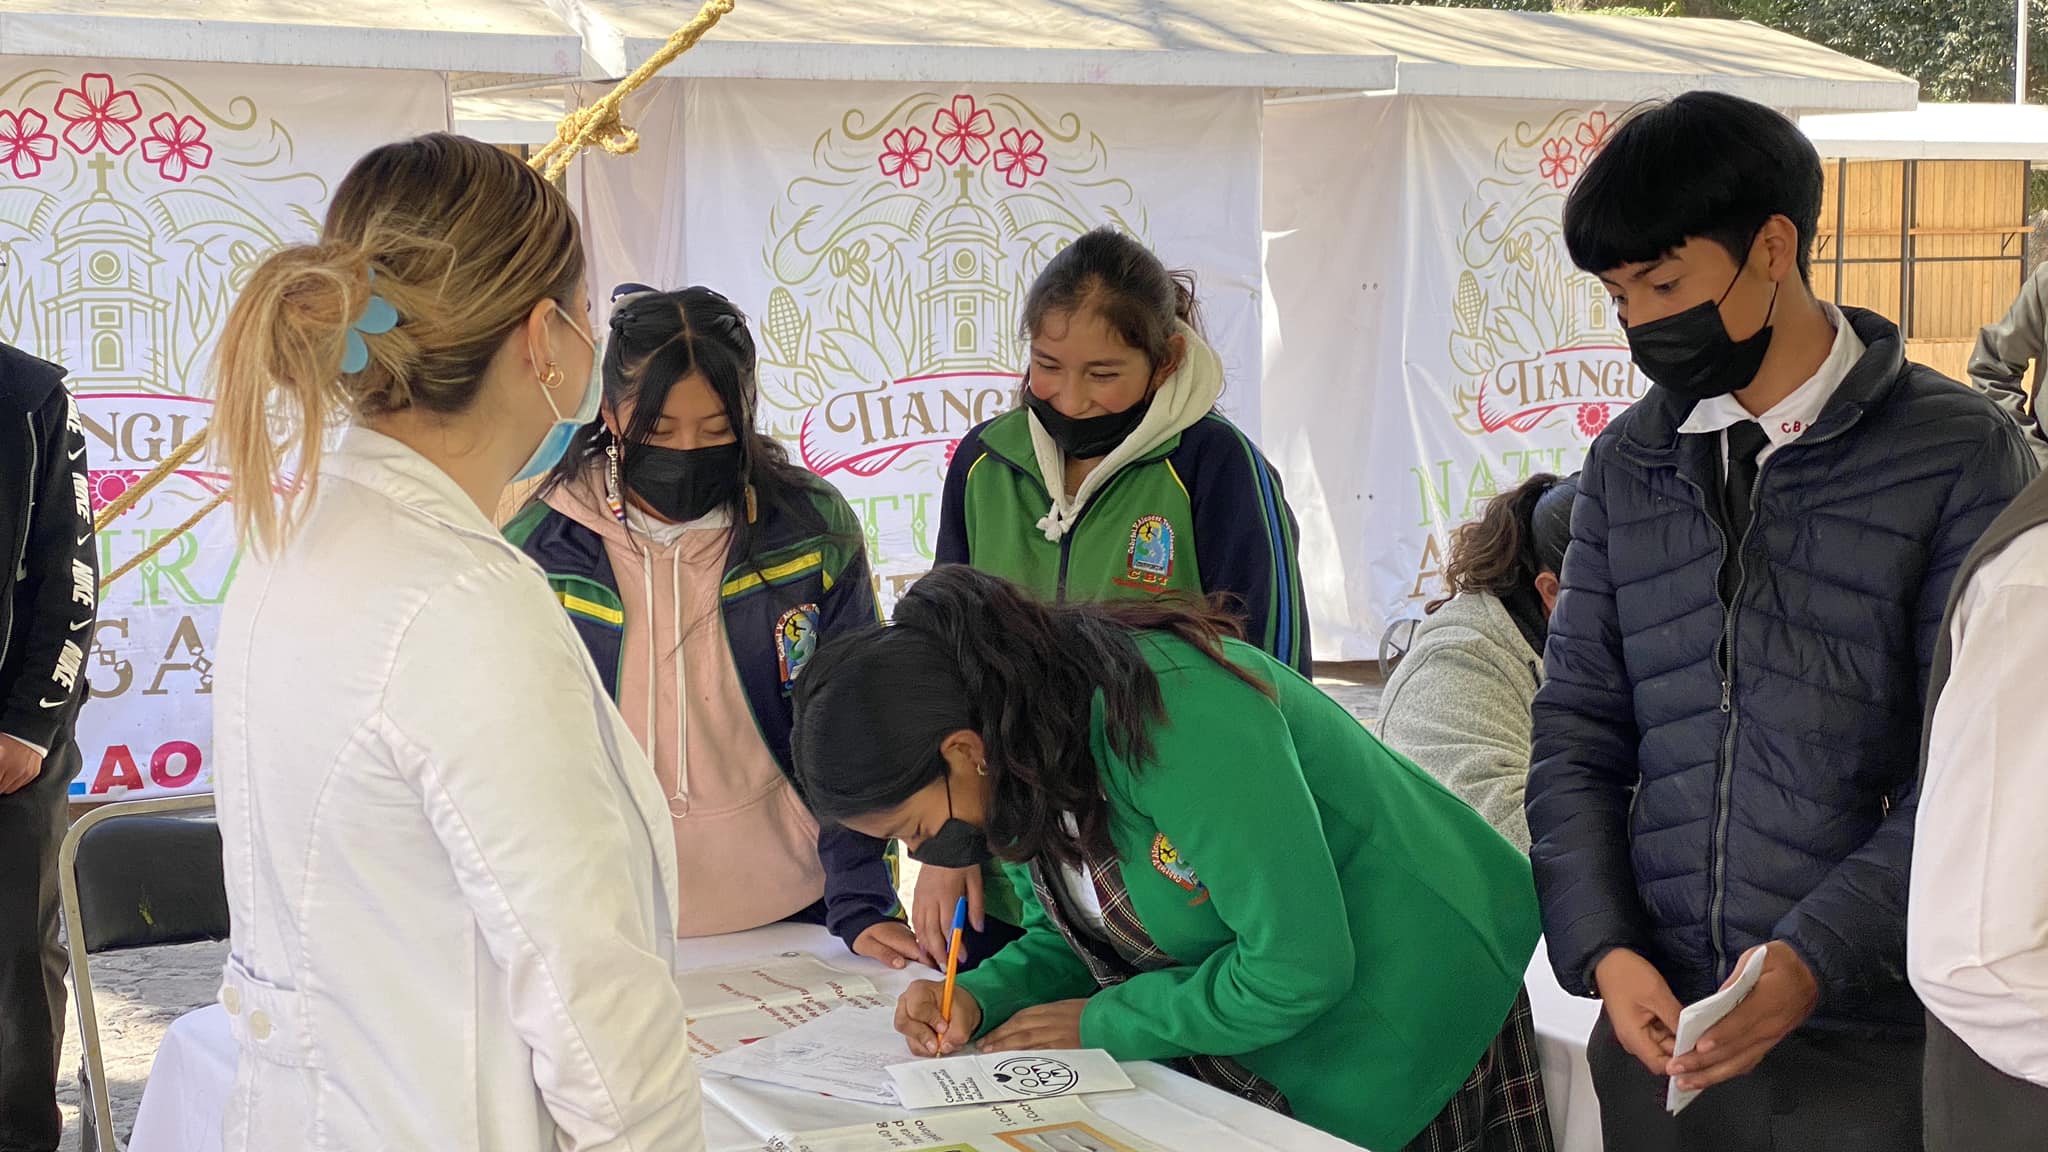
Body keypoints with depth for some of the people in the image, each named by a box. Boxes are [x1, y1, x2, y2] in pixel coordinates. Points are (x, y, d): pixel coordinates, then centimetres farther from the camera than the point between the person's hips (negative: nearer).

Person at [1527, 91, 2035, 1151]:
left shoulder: (1958, 455, -5)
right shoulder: (1626, 465, 7)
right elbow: (1575, 734, 8)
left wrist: (1815, 958, -18)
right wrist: (1602, 948, -5)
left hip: (1873, 1046, -3)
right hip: (1656, 1030, 4)